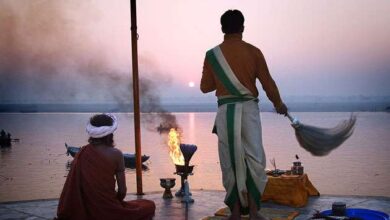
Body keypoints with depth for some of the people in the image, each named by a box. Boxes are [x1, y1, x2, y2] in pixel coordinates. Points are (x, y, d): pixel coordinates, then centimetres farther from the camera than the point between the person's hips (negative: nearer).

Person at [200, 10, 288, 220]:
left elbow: (205, 87, 7)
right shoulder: (253, 52, 0)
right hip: (248, 108, -1)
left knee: (229, 160, 8)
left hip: (225, 111, 1)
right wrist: (278, 104, 19)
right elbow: (267, 83, 3)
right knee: (254, 158, 6)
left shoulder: (212, 55, 2)